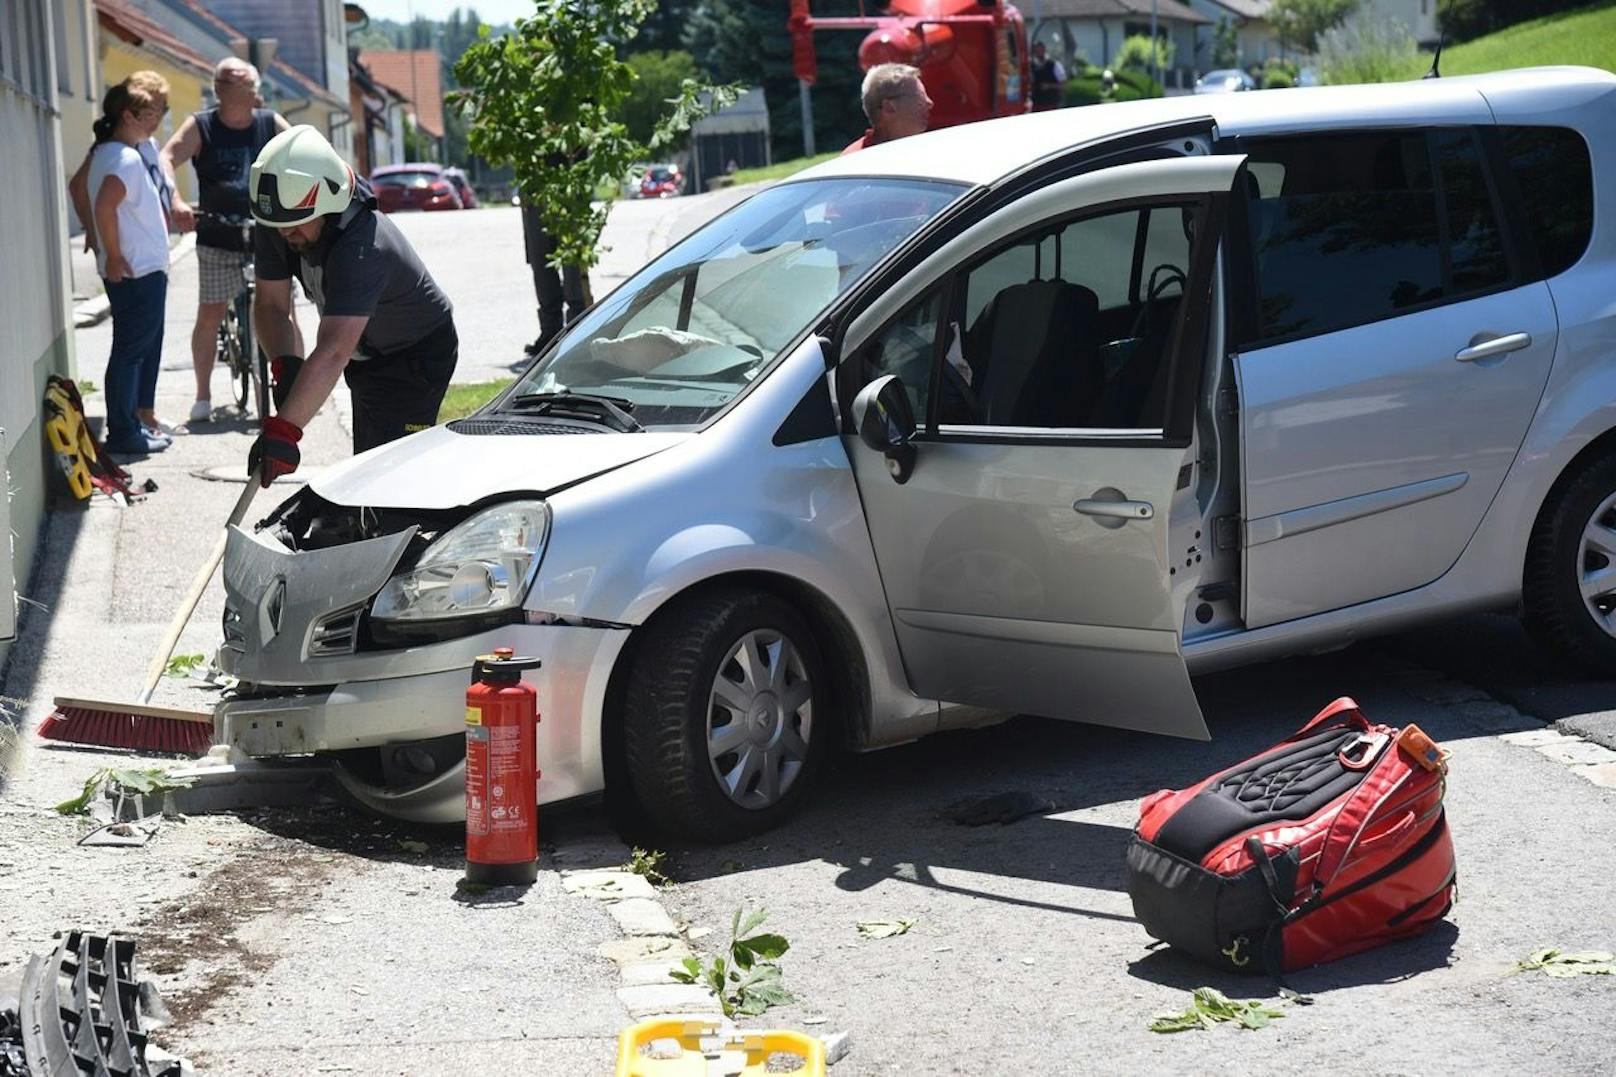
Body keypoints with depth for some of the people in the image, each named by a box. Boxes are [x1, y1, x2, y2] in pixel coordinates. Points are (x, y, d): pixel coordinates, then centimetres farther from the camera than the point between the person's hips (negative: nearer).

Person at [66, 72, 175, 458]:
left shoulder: (105, 150, 9)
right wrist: (114, 257, -25)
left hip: (148, 268, 10)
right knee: (130, 349, -4)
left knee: (147, 346, 20)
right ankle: (123, 433, 2)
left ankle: (143, 415, 31)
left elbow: (77, 186, 21)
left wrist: (94, 235, 20)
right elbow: (105, 205, -34)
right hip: (137, 271, -10)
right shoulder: (127, 158, -21)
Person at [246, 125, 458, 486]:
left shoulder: (363, 247, -41)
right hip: (367, 358, 8)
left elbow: (332, 352, -49)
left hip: (416, 355, -8)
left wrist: (282, 431, -55)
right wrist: (284, 364, -29)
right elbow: (271, 305, -8)